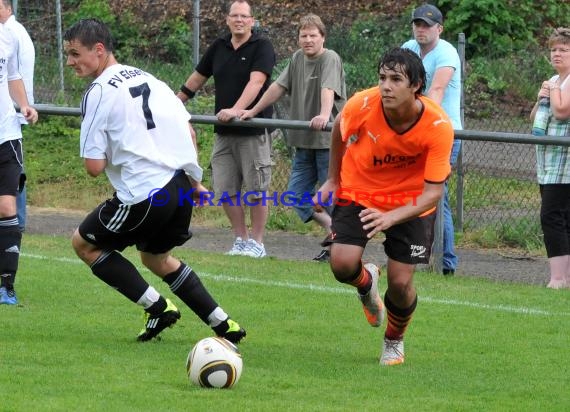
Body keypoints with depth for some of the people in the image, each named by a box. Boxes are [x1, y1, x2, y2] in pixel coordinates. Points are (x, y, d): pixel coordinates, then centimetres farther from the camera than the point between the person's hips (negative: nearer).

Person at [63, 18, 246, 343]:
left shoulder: (98, 92, -8)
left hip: (146, 194, -8)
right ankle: (223, 324, 23)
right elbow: (188, 131, 20)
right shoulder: (147, 78, 15)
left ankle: (158, 307, 6)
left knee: (84, 243, 13)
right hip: (183, 185, 8)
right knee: (155, 256, 30)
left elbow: (95, 166, -11)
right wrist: (195, 181, 27)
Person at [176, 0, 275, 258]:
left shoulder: (261, 47, -7)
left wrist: (237, 109, -35)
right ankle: (241, 239, 16)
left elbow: (256, 82, -21)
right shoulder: (218, 48, 10)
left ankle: (256, 243, 8)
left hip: (253, 132, -5)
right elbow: (197, 78, 21)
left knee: (256, 190, -1)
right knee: (225, 190, 4)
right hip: (224, 132, 6)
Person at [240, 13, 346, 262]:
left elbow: (328, 89, -28)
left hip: (329, 141, -8)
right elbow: (279, 86, 19)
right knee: (296, 195, 5)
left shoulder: (330, 59, -11)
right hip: (304, 141, 8)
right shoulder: (298, 58, 12)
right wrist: (253, 111, 18)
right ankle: (334, 232, 12)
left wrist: (324, 115, -46)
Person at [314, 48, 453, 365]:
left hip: (411, 199, -1)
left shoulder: (439, 126, -31)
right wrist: (333, 179, 6)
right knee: (343, 264, -19)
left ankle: (395, 341, 28)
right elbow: (340, 130, -2)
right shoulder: (361, 106, -28)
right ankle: (367, 283, 22)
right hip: (358, 192, 1)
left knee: (401, 282, -7)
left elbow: (433, 192, -30)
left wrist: (390, 218, -44)